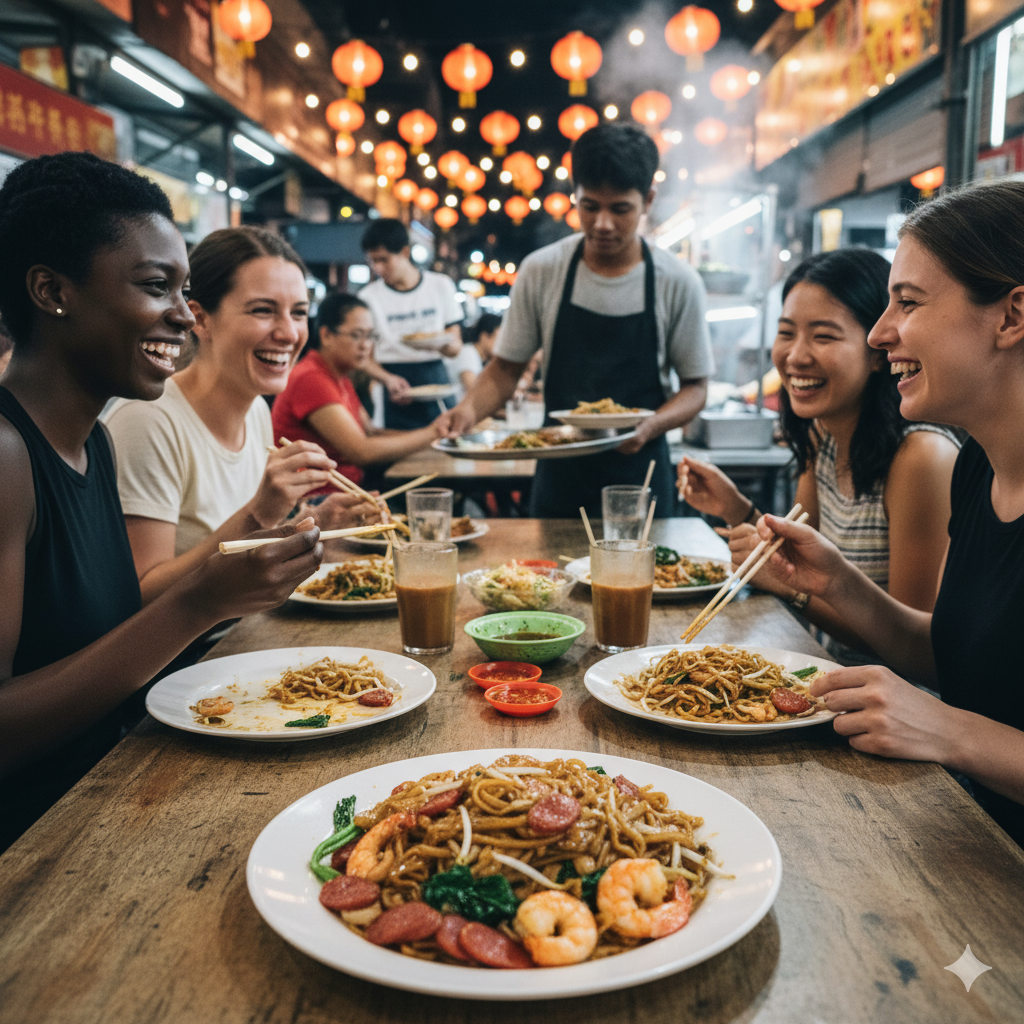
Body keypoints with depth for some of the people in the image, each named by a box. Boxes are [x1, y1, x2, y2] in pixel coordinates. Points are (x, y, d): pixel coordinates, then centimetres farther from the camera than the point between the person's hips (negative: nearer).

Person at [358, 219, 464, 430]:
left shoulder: (441, 286, 6)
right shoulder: (369, 296, 2)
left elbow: (456, 348, 7)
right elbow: (366, 357, 1)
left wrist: (440, 342, -16)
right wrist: (388, 379, -19)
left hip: (436, 378, 1)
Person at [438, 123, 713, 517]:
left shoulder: (678, 283, -7)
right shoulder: (541, 271, -4)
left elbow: (695, 386, 0)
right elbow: (505, 369, 2)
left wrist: (651, 426, -19)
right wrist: (470, 408, -19)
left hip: (640, 475, 0)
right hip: (560, 475, 1)